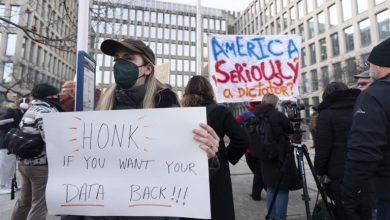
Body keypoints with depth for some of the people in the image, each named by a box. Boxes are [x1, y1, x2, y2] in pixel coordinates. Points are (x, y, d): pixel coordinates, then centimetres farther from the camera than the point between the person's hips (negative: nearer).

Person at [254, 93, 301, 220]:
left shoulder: (257, 116, 0)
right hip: (281, 157, -6)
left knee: (271, 188, 16)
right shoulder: (277, 115, -16)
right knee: (282, 190, 3)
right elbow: (291, 131, -3)